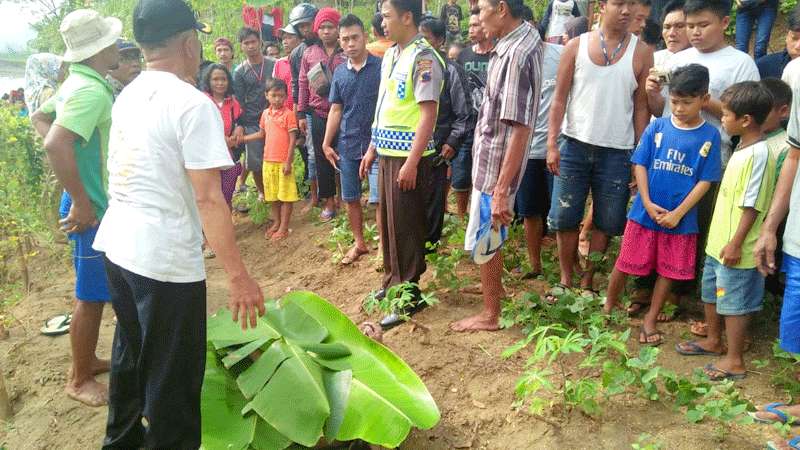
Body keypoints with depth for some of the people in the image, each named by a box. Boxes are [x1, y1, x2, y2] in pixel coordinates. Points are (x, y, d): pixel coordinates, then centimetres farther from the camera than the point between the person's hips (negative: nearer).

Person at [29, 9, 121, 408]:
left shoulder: (77, 84, 10)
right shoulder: (92, 91, -21)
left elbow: (39, 117, 24)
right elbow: (56, 145, -32)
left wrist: (72, 149, 12)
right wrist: (82, 205, -26)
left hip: (95, 202, 10)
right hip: (92, 207, -10)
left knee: (94, 292, 21)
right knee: (91, 296, 2)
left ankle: (89, 359, 37)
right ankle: (80, 380, 17)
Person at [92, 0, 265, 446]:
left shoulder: (127, 96, 10)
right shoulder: (193, 104, -16)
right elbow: (208, 199, -20)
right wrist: (239, 276, -18)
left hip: (117, 245, 9)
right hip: (165, 258, -9)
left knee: (130, 351, 27)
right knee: (173, 374, 6)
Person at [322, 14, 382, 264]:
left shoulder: (381, 67, -6)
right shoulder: (339, 73, 7)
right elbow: (336, 110, 13)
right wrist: (326, 144, 9)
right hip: (347, 145, 5)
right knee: (350, 198, 12)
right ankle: (359, 243, 29)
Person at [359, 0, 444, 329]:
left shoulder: (423, 58, -13)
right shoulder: (390, 56, 13)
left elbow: (429, 113, -18)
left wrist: (412, 162, -22)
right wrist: (372, 149, 18)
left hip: (408, 156, -8)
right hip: (387, 153, 8)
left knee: (406, 227, -1)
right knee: (388, 222, 16)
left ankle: (409, 296, 10)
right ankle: (392, 282, 31)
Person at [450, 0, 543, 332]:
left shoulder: (517, 54, -26)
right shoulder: (524, 34, 4)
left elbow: (520, 129, -29)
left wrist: (502, 190, -29)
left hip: (497, 163, -10)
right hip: (490, 156, 10)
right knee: (488, 234, 25)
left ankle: (490, 314, 20)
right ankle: (495, 286, 45)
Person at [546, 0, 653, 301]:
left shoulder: (642, 53, 1)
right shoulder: (576, 46, 0)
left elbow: (641, 108, 2)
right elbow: (559, 99, 1)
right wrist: (552, 144, -6)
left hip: (618, 152, 0)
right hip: (575, 146, 0)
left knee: (605, 223, 7)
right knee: (564, 217, 4)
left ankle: (587, 282, 22)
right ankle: (565, 279, 22)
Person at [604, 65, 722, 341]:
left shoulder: (709, 136, -5)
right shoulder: (657, 127, -3)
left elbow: (705, 180, -6)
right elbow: (640, 165, -2)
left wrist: (678, 213, -12)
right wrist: (647, 203, -11)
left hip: (680, 219, 0)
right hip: (645, 212, 0)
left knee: (668, 271, 11)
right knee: (626, 262, 8)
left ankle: (651, 320, 26)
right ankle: (609, 305, 31)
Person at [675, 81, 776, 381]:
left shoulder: (758, 154, -21)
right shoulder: (742, 148, 9)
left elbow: (752, 205, -22)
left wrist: (736, 243, -21)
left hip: (735, 248, -10)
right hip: (718, 242, 10)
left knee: (734, 303, 2)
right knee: (711, 294, 22)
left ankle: (734, 361, 15)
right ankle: (713, 342, 40)